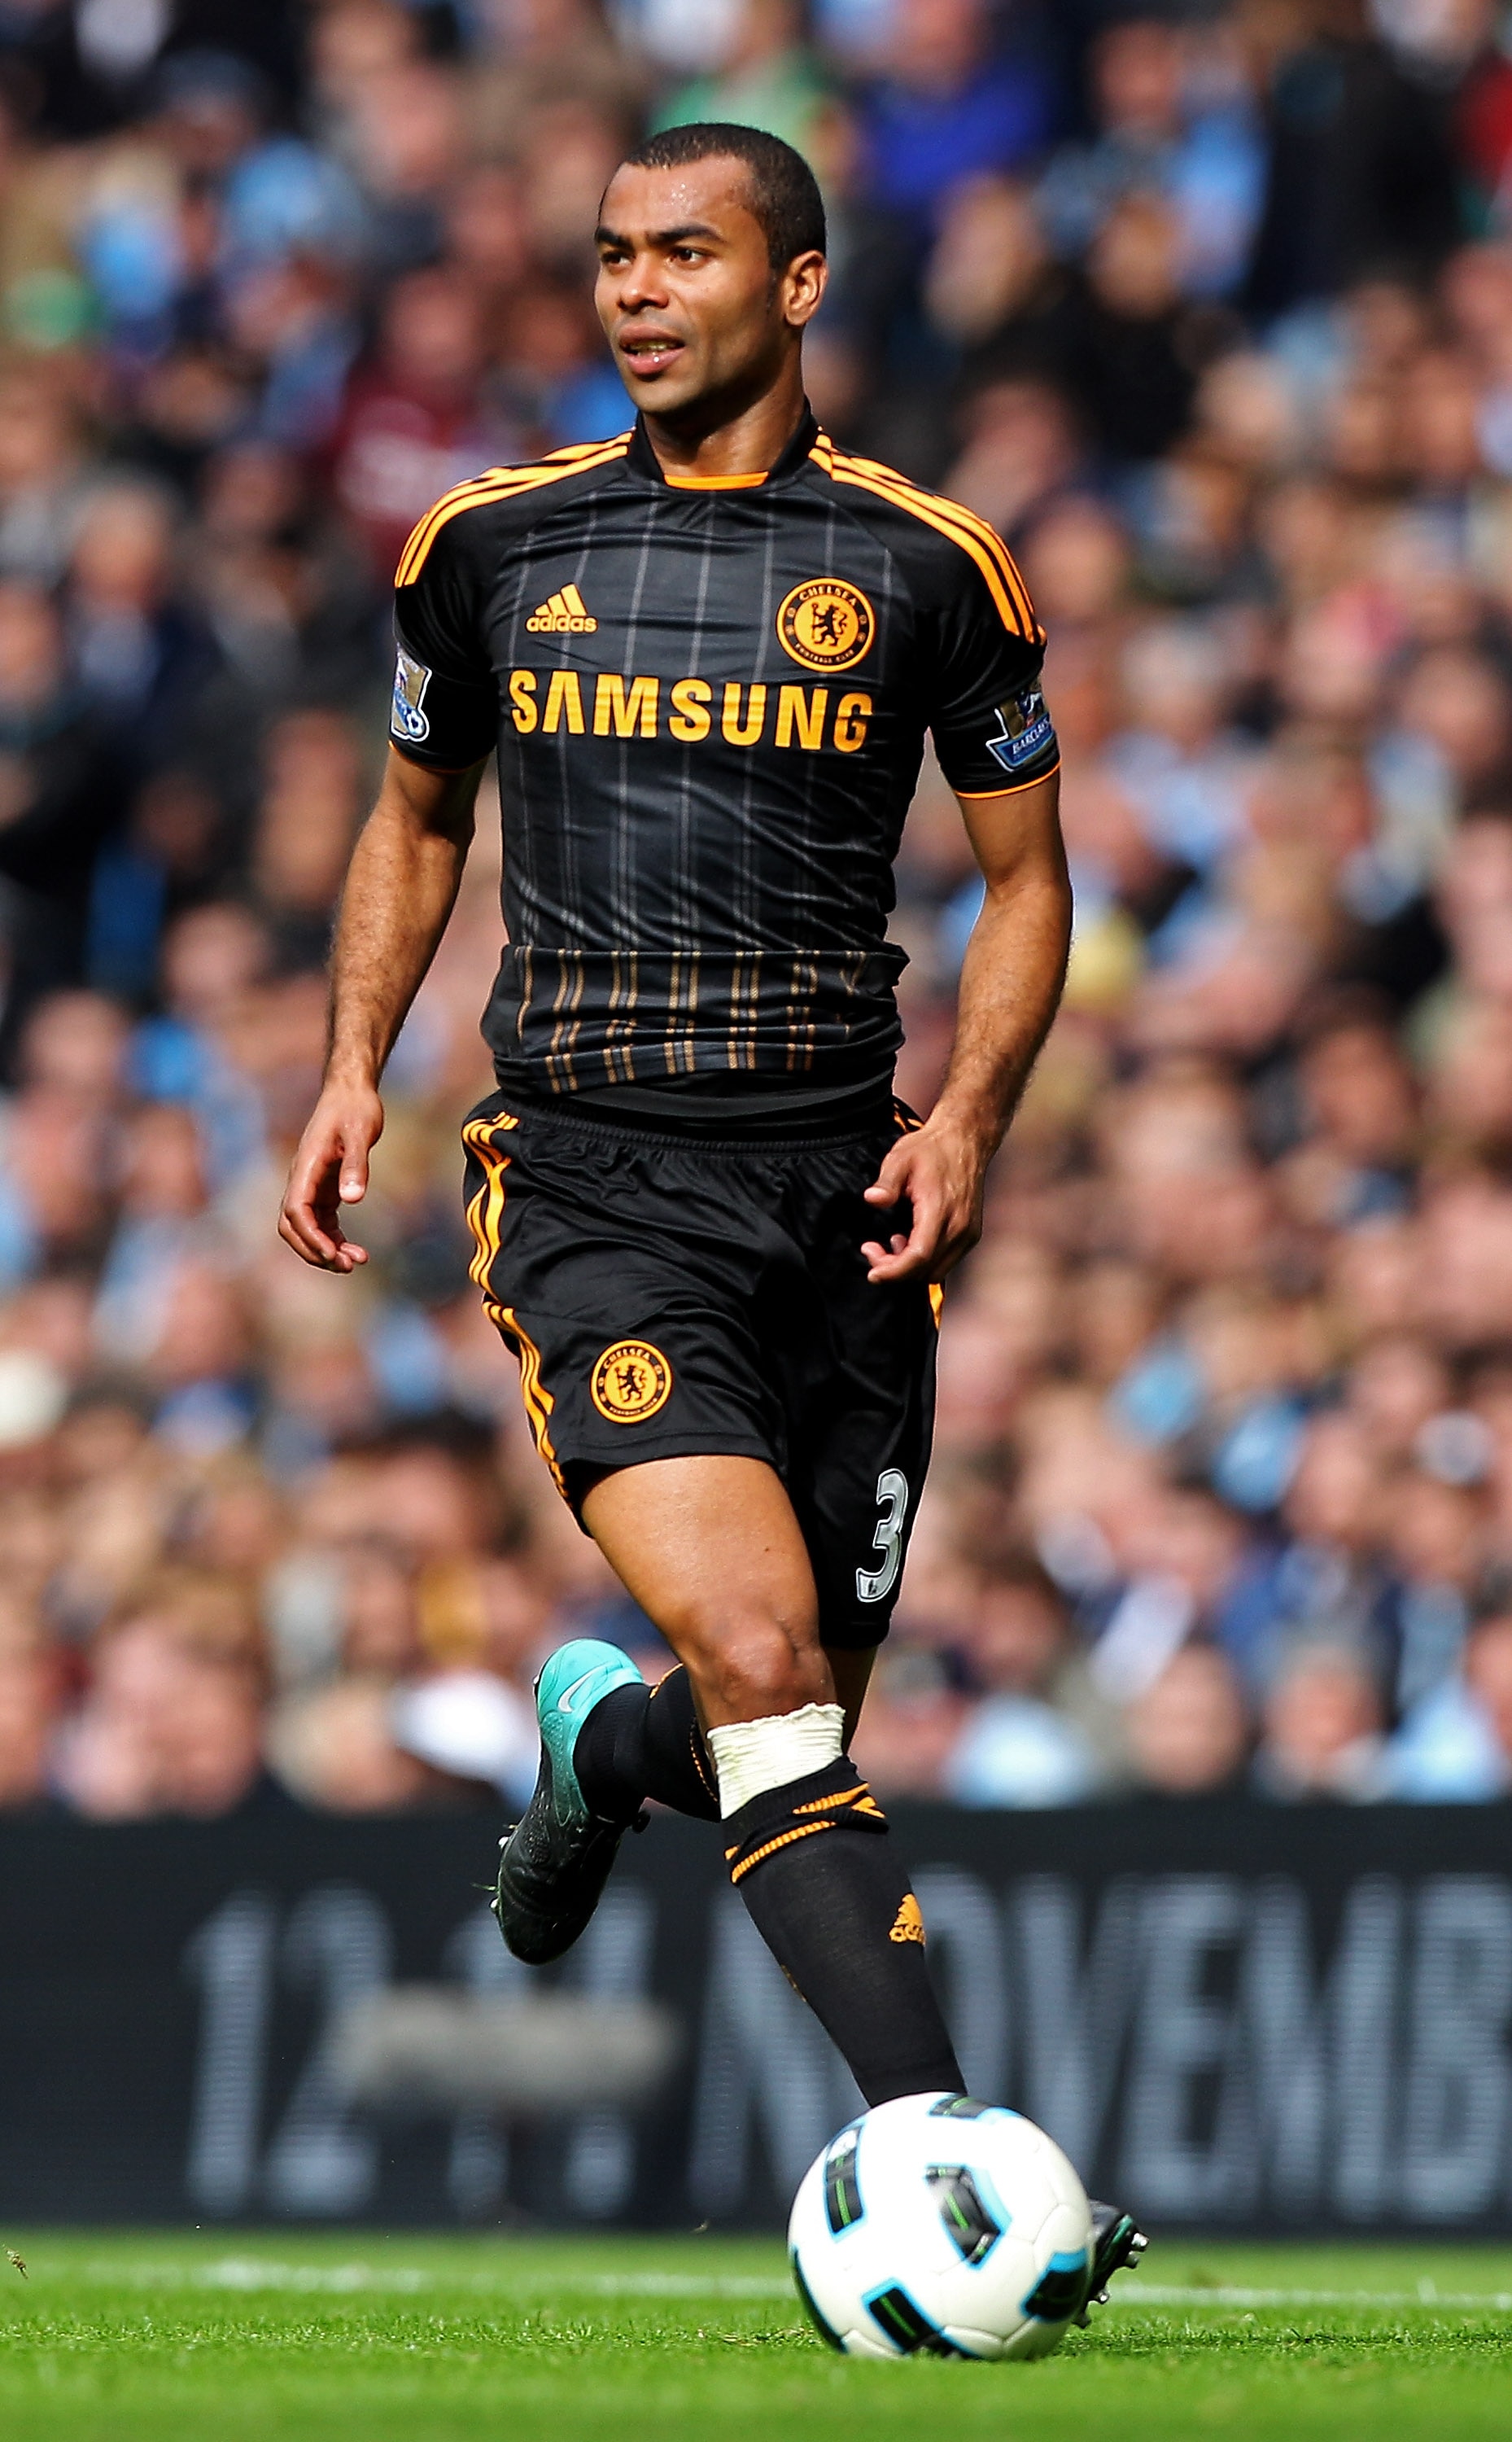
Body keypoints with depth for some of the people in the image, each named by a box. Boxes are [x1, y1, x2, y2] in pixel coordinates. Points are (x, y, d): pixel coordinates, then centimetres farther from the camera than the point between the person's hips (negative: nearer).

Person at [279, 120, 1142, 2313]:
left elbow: (1025, 877, 11)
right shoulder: (490, 545, 7)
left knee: (800, 1707, 7)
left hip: (841, 1189, 1)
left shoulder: (928, 564, 3)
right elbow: (416, 816, 22)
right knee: (763, 1655, -21)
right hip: (590, 1183, -1)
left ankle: (604, 1739, 45)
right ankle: (947, 2142, -26)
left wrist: (971, 1109, -5)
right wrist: (357, 1061, 8)